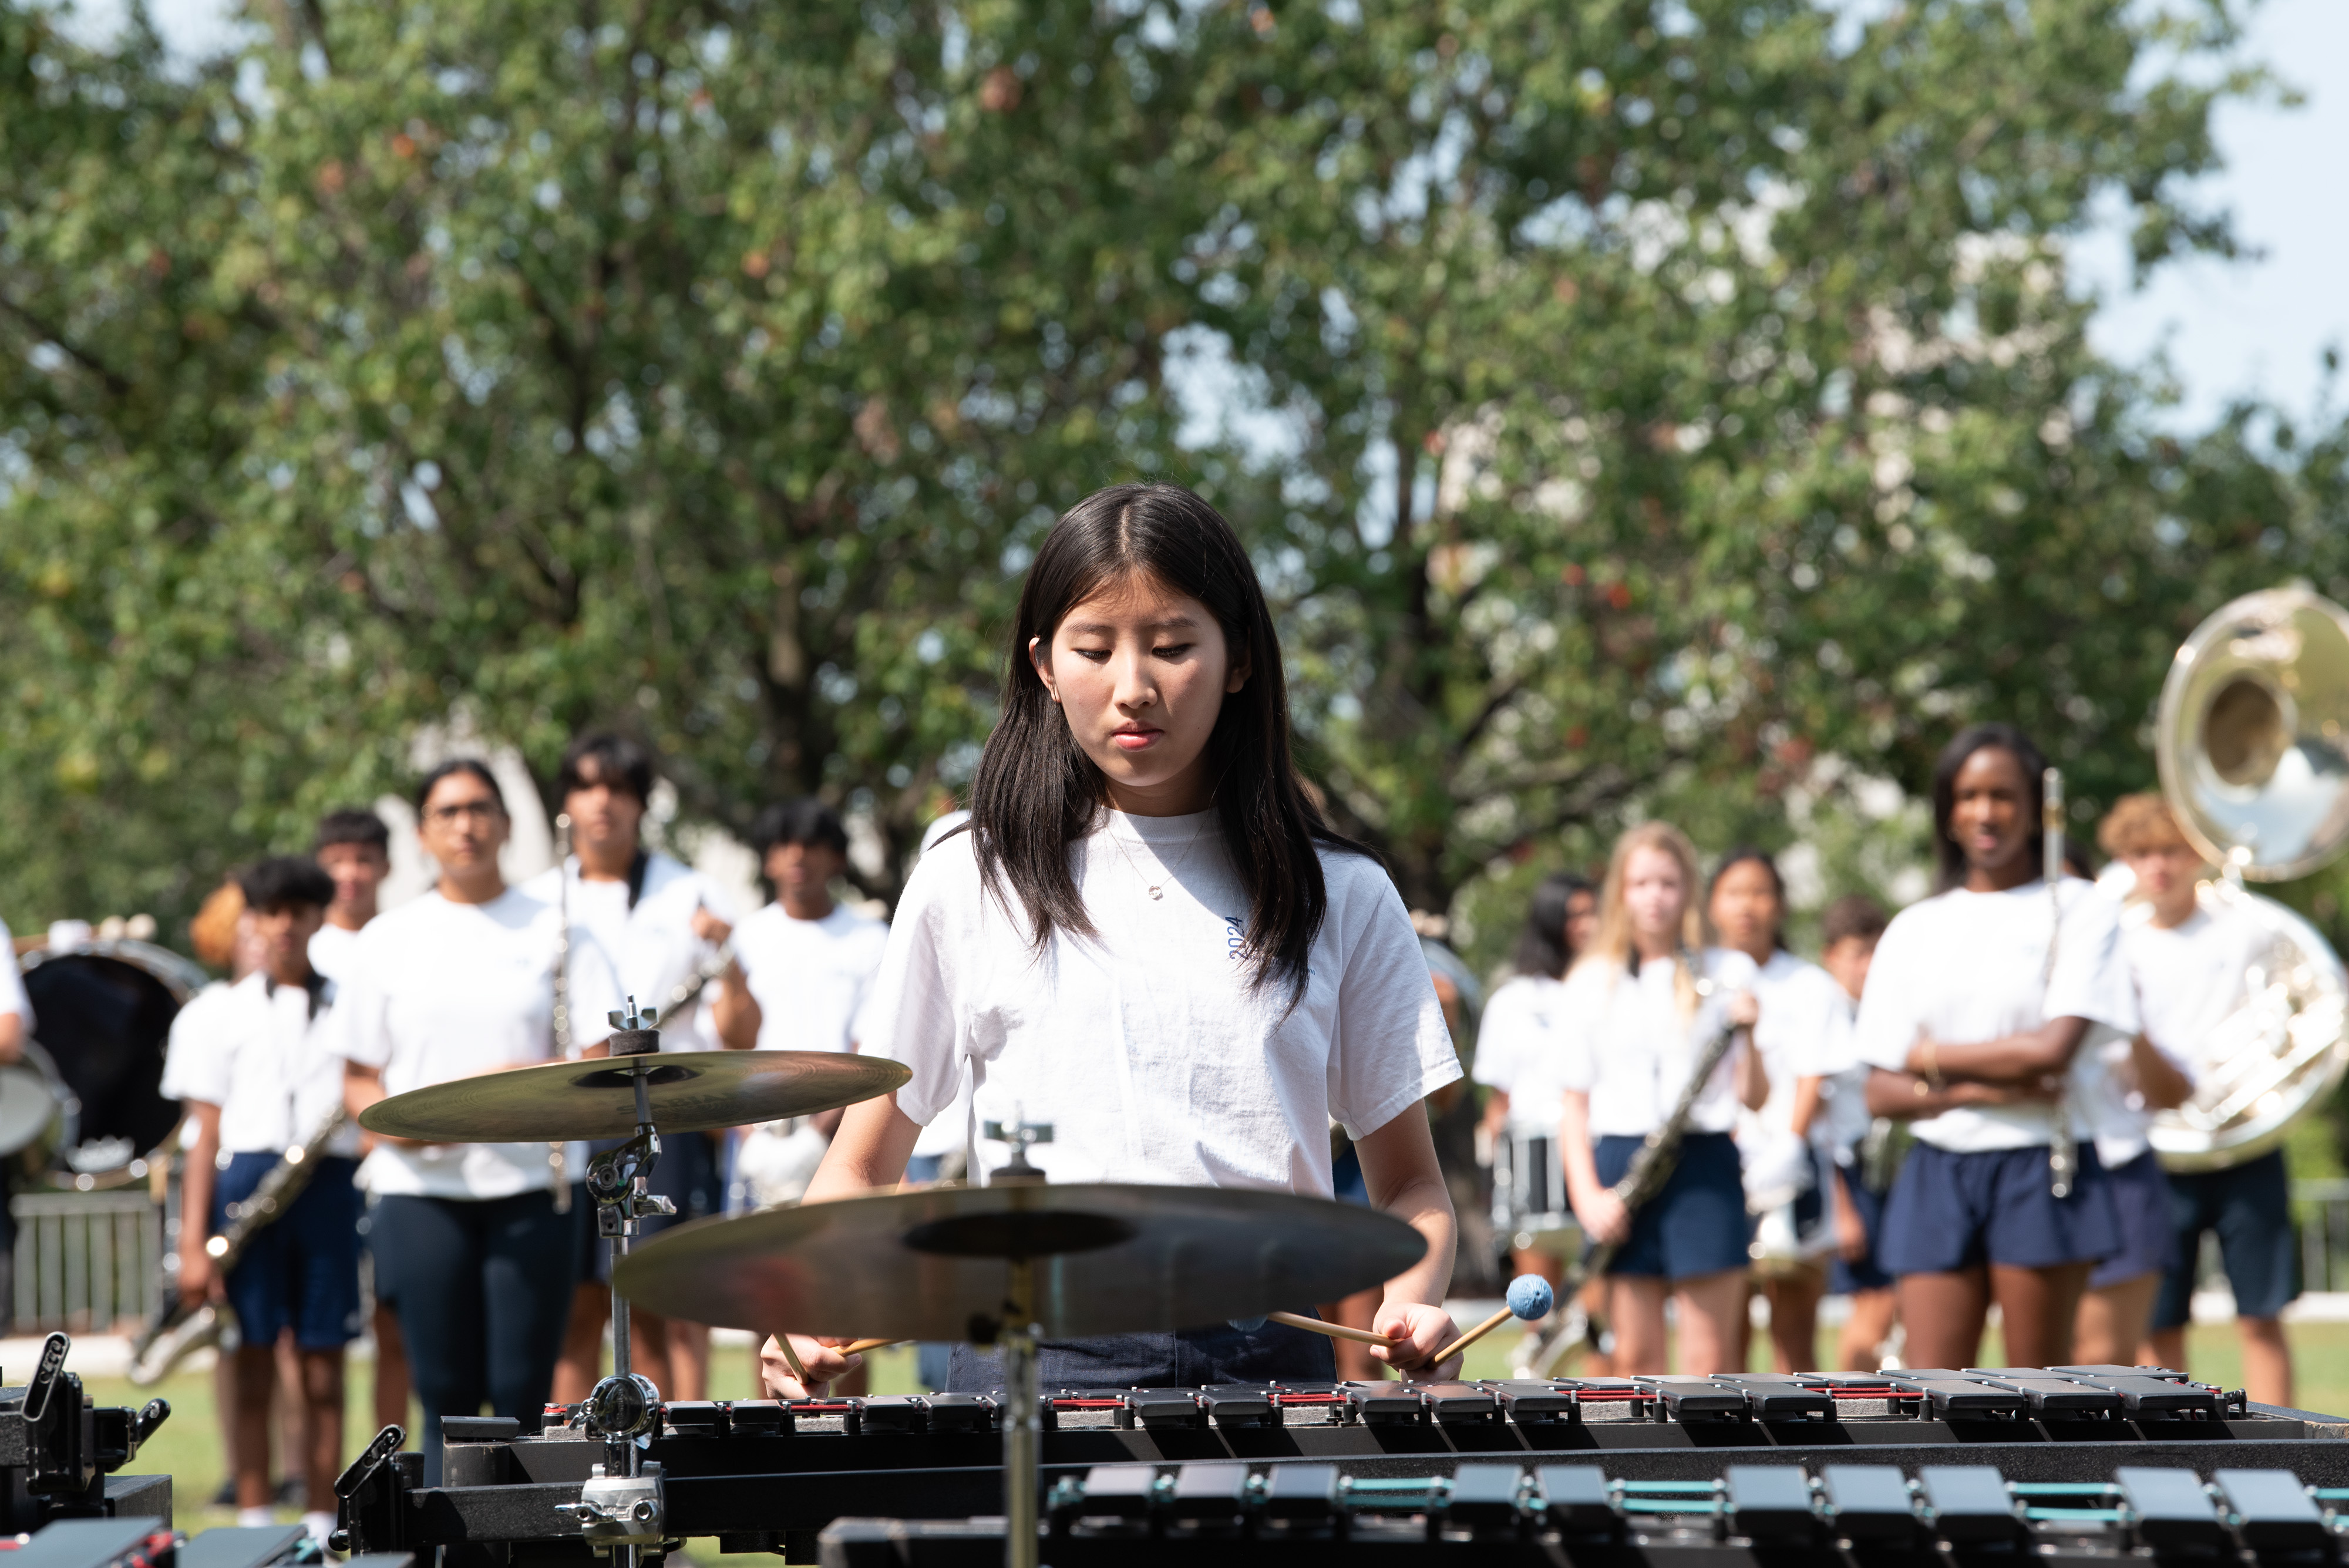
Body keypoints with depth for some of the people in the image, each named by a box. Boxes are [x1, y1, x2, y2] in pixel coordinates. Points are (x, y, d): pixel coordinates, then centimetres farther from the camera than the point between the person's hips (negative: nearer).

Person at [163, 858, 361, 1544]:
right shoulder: (229, 1014, 9)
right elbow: (207, 1133, 6)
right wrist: (193, 1243, -1)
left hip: (328, 1185, 1)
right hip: (245, 1185, -1)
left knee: (323, 1373, 3)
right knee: (253, 1370, 0)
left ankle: (321, 1529, 10)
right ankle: (254, 1531, 5)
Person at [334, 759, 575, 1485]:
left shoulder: (551, 931, 8)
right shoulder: (389, 940, 10)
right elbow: (358, 1076, 12)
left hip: (529, 1187, -1)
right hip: (421, 1188, 1)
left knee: (522, 1393, -3)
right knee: (447, 1395, 1)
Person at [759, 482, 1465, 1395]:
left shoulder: (1342, 899, 14)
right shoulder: (969, 888, 11)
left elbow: (1409, 1186, 17)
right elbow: (860, 1169, 14)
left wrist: (1411, 1304, -6)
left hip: (1268, 1361, 1)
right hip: (1033, 1352, -1)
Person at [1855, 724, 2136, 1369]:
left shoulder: (2078, 910, 2)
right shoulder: (1915, 929, 13)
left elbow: (2052, 1049, -12)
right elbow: (1881, 1093, 6)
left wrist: (1929, 1059, -2)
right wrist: (1980, 1090, -11)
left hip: (2042, 1171, -3)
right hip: (1939, 1175, 3)